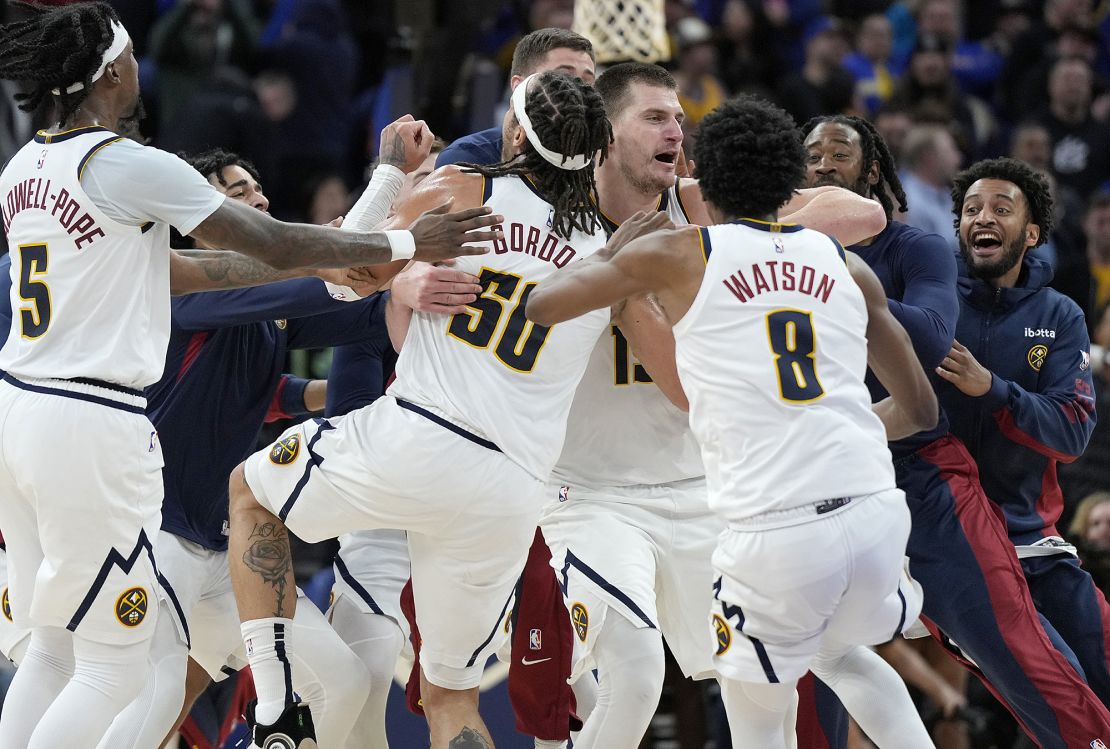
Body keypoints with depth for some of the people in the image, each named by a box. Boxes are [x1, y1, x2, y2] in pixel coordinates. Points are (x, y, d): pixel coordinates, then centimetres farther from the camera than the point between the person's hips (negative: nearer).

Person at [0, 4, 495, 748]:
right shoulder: (124, 164, -13)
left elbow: (166, 269, 19)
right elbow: (274, 242, -7)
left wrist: (327, 264, 22)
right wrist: (406, 245, 4)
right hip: (91, 426, -8)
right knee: (113, 670, 0)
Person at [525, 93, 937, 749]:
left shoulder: (675, 255, 6)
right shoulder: (844, 266, 17)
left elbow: (542, 306, 13)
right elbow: (920, 408, 25)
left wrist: (615, 250, 30)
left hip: (775, 533, -4)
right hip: (876, 511, 4)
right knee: (843, 654, 33)